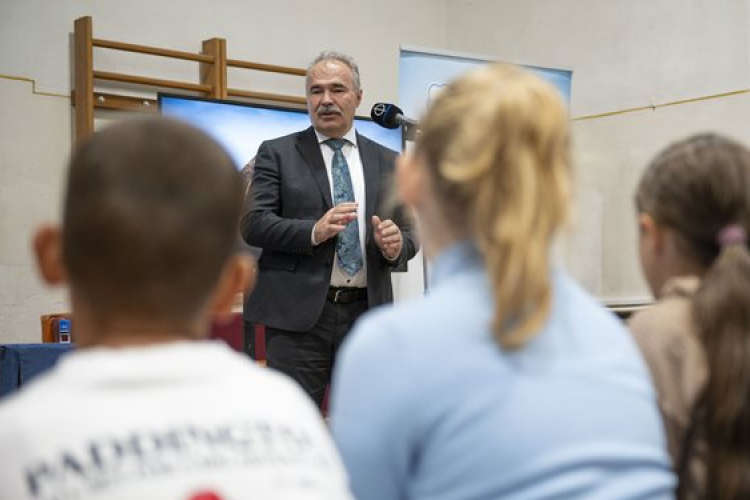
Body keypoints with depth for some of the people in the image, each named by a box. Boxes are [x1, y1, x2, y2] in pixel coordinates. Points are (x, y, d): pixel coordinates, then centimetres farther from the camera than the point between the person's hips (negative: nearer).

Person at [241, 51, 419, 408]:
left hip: (366, 313, 4)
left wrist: (395, 246, -11)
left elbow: (409, 233, 13)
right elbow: (253, 224, -5)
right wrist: (314, 231, -21)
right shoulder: (277, 153, 4)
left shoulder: (387, 162, 13)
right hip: (298, 312, -3)